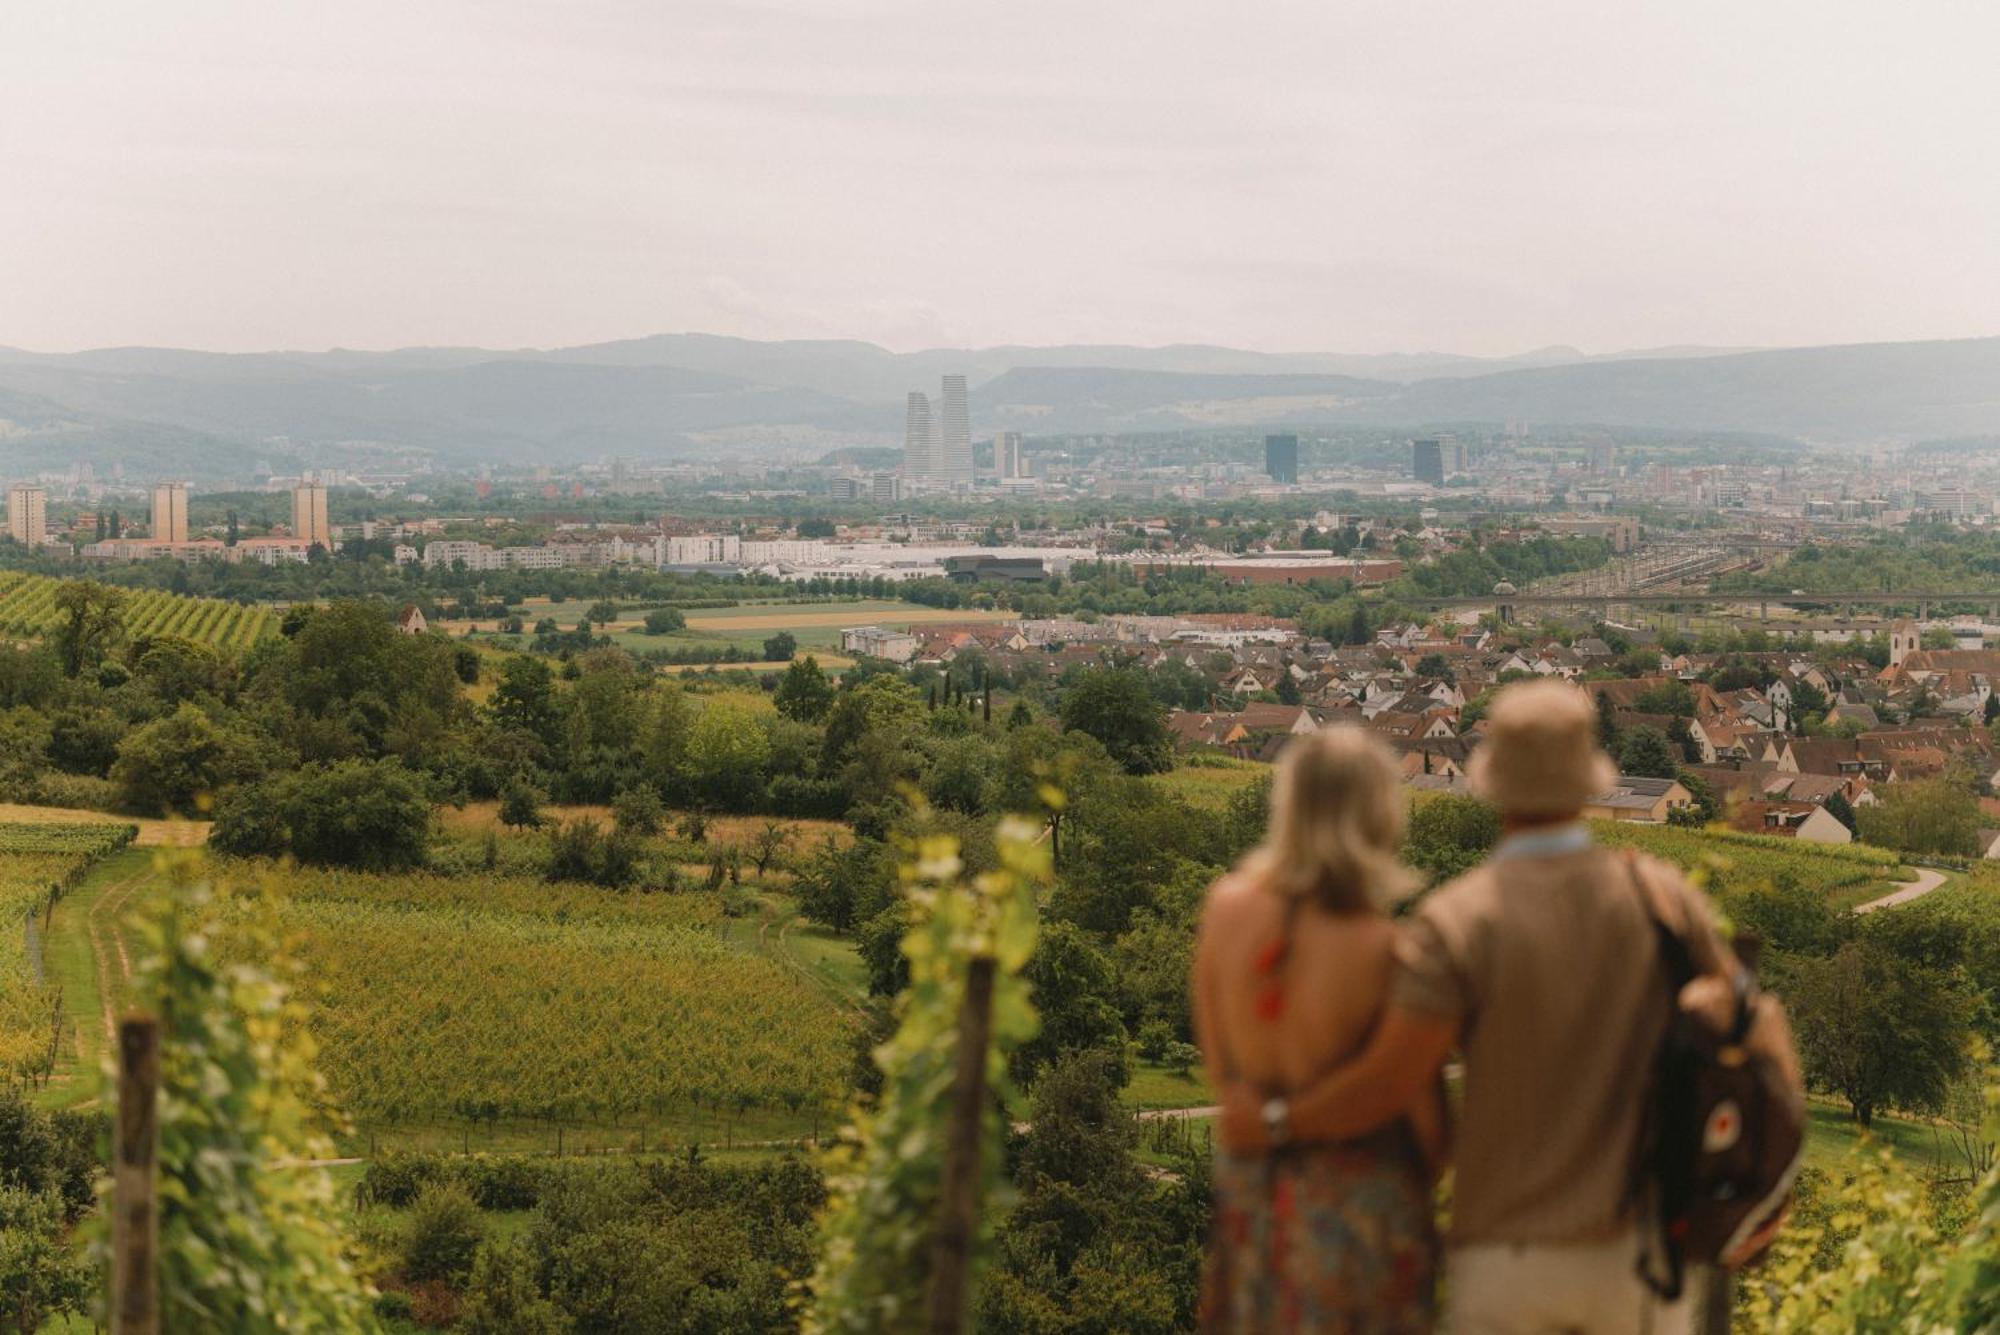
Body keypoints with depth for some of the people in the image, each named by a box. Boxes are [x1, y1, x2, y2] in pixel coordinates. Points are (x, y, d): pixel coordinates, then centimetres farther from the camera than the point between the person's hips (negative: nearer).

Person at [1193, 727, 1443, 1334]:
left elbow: (1218, 1068, 4)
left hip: (1249, 1187, 5)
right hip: (1361, 1194, -4)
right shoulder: (1384, 948, -23)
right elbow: (1429, 1122, -12)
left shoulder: (1226, 907, -9)